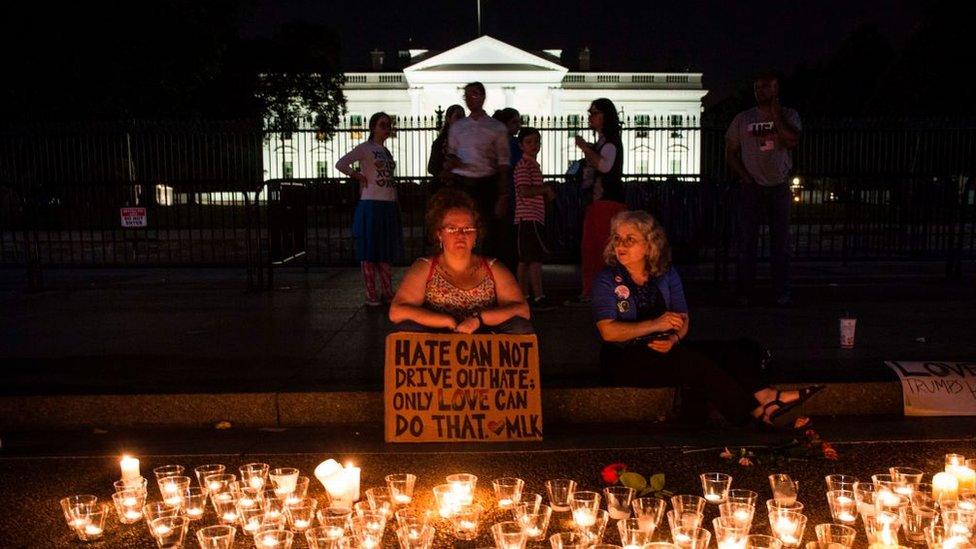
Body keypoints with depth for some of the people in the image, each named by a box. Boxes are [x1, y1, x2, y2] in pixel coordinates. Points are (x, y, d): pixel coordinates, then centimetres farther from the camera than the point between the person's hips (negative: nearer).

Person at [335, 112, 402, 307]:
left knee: (387, 250, 10)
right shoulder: (365, 148, -5)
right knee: (369, 250, -1)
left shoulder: (386, 151, 17)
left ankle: (387, 292, 18)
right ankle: (371, 294, 4)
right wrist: (358, 176, -9)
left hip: (390, 206, 7)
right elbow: (340, 164, -17)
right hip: (371, 205, -7)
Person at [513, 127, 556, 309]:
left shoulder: (534, 165, 22)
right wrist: (546, 189, -9)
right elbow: (524, 191, -21)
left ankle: (524, 296, 14)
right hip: (528, 217, -10)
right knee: (536, 257, -11)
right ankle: (538, 297, -11)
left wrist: (546, 195, 8)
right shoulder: (523, 166, -9)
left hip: (535, 217, 10)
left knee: (525, 259, 10)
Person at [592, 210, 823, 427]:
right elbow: (608, 331, -15)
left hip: (666, 351, 5)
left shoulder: (667, 274, 9)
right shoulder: (606, 280, -4)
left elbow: (683, 319, 3)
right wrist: (654, 324, -22)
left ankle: (762, 395, -33)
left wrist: (674, 339, -20)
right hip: (625, 358, -5)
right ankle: (755, 410, -31)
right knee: (690, 360, -29)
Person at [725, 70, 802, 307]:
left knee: (781, 241, 2)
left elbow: (792, 141, -12)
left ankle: (783, 293, 8)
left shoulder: (789, 116, 6)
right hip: (751, 187, 0)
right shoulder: (742, 119, 7)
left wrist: (775, 114, -9)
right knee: (747, 241, -1)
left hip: (779, 187, 0)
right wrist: (745, 177, -5)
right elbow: (730, 153, 7)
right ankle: (744, 293, 4)